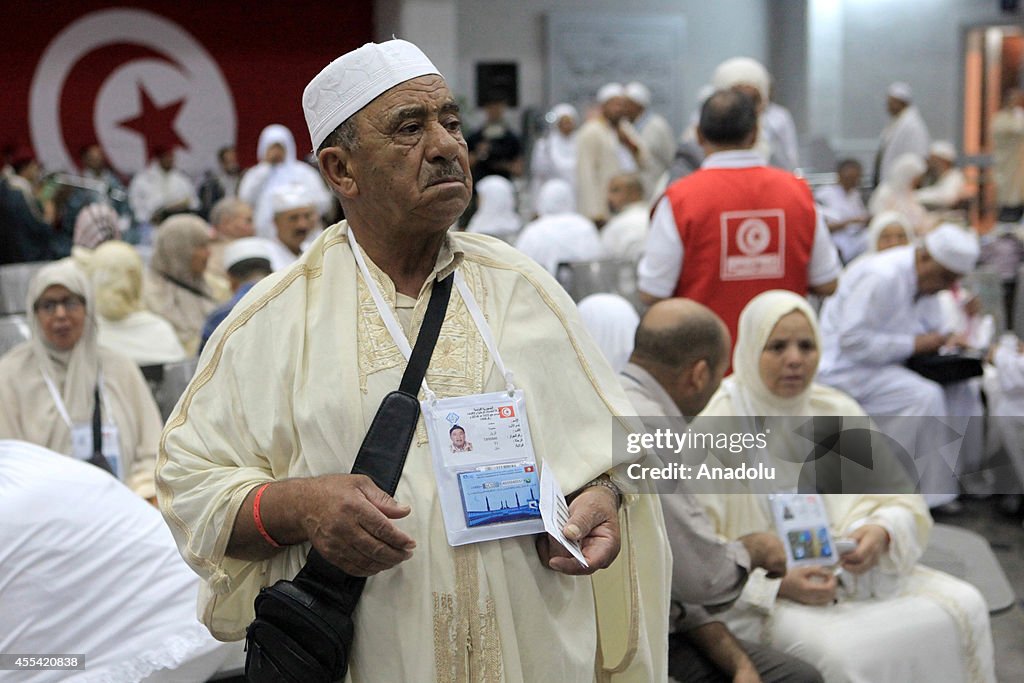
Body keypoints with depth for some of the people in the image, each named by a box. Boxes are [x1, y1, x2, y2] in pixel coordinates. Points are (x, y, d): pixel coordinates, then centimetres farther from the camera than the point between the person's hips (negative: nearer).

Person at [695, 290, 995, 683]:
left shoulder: (839, 412, 10)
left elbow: (902, 503, 9)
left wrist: (881, 532, -14)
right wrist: (777, 585, -23)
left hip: (856, 573, 6)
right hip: (763, 595, -6)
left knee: (965, 607, -12)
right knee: (842, 651, -31)